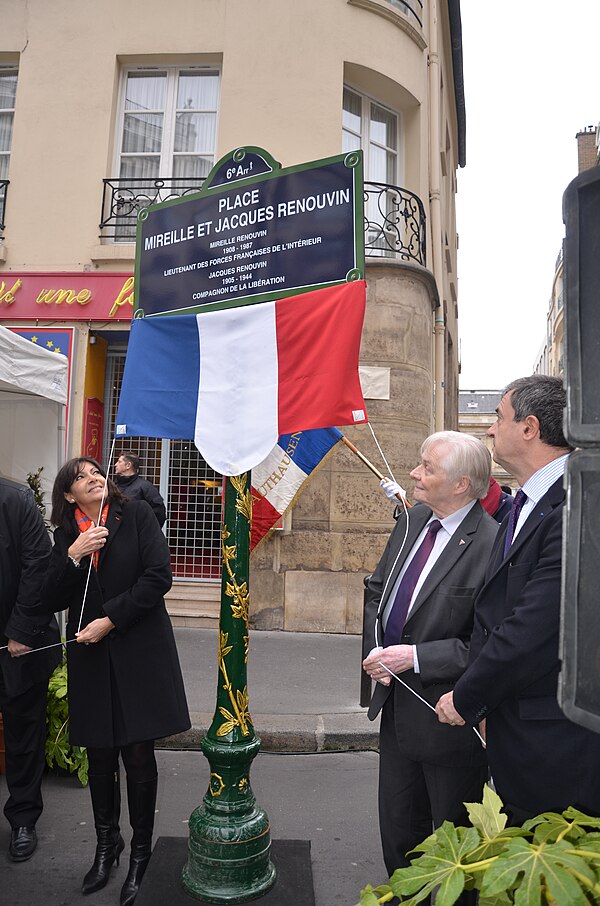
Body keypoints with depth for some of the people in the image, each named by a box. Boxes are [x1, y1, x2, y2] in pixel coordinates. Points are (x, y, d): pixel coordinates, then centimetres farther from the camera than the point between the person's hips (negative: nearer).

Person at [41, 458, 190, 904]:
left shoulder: (137, 514, -5)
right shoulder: (66, 534, 7)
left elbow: (158, 577, -12)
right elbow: (52, 600, 2)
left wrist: (110, 620, -13)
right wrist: (73, 556, -14)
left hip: (139, 651, -3)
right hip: (90, 658, 3)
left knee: (138, 755, 5)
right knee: (100, 756, 15)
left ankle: (141, 852, 27)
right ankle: (107, 843, 38)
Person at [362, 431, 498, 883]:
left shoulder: (491, 544, -24)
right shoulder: (411, 522, -1)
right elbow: (377, 592, 9)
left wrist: (416, 657, -23)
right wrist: (378, 651, -4)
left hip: (449, 719, -7)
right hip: (397, 708, 7)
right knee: (398, 828, 27)